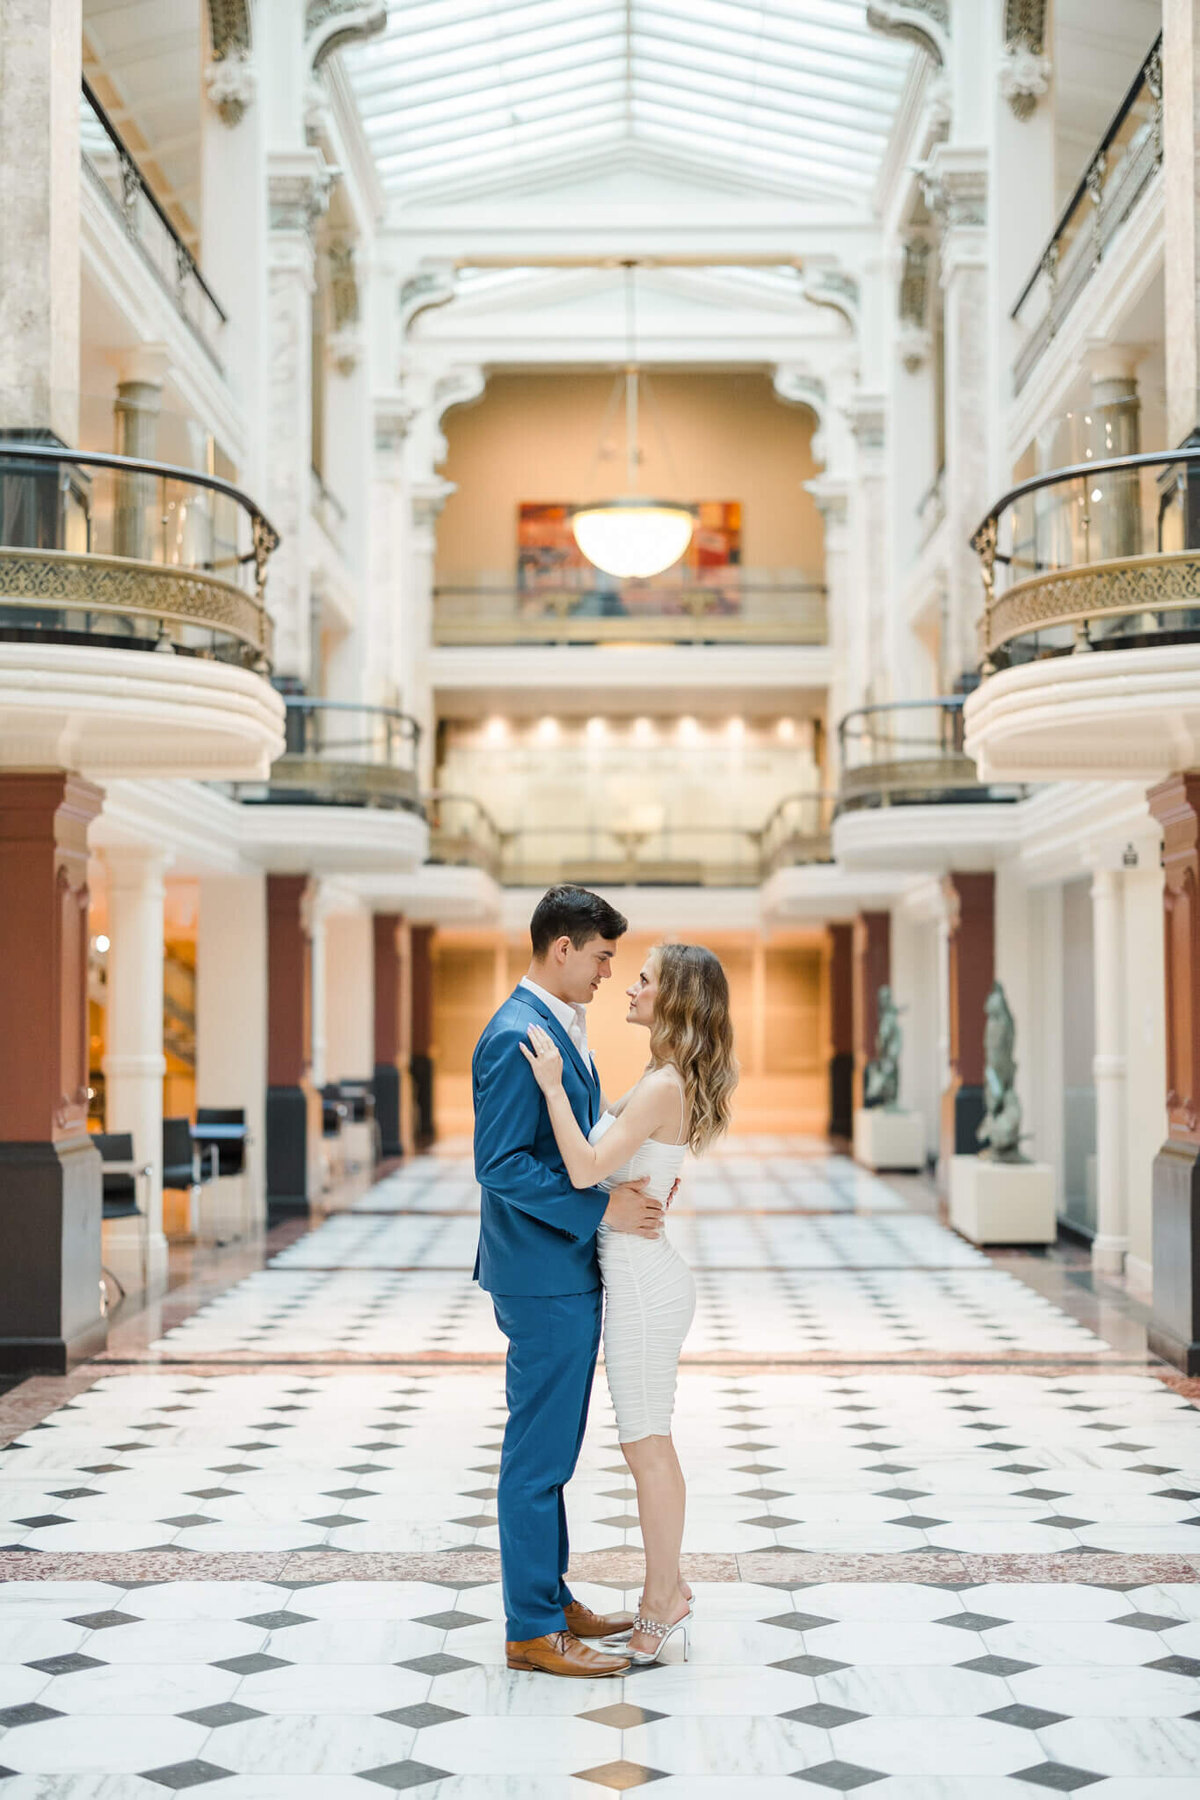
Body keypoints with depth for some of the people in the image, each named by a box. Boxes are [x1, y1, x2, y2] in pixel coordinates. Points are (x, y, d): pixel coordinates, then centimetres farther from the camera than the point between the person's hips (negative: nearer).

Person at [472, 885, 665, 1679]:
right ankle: (533, 1630, 7)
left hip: (569, 1273, 10)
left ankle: (551, 1599, 28)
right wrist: (601, 1209, -21)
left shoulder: (563, 1027, 13)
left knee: (549, 1450, 17)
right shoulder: (517, 1037, -19)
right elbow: (500, 1165, -24)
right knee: (539, 1455, -2)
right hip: (544, 1278, -10)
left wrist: (633, 1180, 6)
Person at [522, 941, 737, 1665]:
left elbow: (586, 1170, -27)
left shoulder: (663, 1086, -21)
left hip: (642, 1280, -10)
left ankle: (662, 1605, 13)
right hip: (648, 1272, 10)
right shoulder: (675, 1084, 9)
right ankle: (669, 1590, 27)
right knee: (651, 1444, 17)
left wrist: (552, 1085, -23)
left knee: (648, 1446, 2)